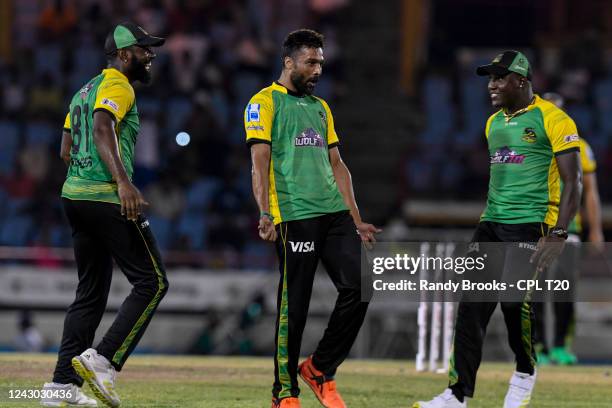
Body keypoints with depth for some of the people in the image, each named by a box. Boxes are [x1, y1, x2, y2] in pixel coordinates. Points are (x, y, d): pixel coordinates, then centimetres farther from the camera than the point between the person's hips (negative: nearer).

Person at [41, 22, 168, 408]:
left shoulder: (85, 90, 23)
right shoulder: (118, 87, -5)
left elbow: (66, 150, 25)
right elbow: (102, 130, -23)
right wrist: (123, 182, -34)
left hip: (74, 195, 10)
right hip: (107, 199, -10)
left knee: (91, 293, 11)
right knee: (152, 282, -6)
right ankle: (103, 361, -15)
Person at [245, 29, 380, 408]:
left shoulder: (320, 107, 21)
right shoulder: (265, 102, 0)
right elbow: (260, 163, -8)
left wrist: (356, 219, 18)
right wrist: (265, 214, -20)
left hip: (335, 213, 7)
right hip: (294, 217, -7)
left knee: (358, 288, -4)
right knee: (293, 306, -4)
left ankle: (320, 369, 11)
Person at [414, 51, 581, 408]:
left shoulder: (553, 120, -8)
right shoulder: (494, 123, 16)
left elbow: (573, 183, -11)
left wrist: (558, 235, -20)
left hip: (532, 224, -7)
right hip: (491, 224, 7)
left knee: (515, 300, -18)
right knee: (472, 305, -2)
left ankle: (526, 372, 10)